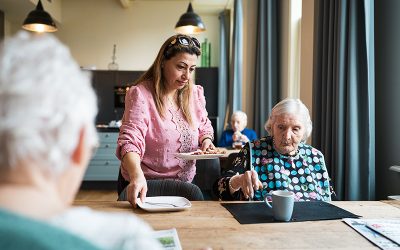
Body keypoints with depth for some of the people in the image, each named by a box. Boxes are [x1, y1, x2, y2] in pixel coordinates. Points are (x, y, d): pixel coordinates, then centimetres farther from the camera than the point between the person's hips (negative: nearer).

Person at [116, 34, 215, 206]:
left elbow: (204, 127, 19)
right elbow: (130, 140, -25)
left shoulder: (196, 93, 5)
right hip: (145, 184, -5)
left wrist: (206, 140, -5)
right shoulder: (140, 94, -14)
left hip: (186, 182, 5)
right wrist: (137, 176, -43)